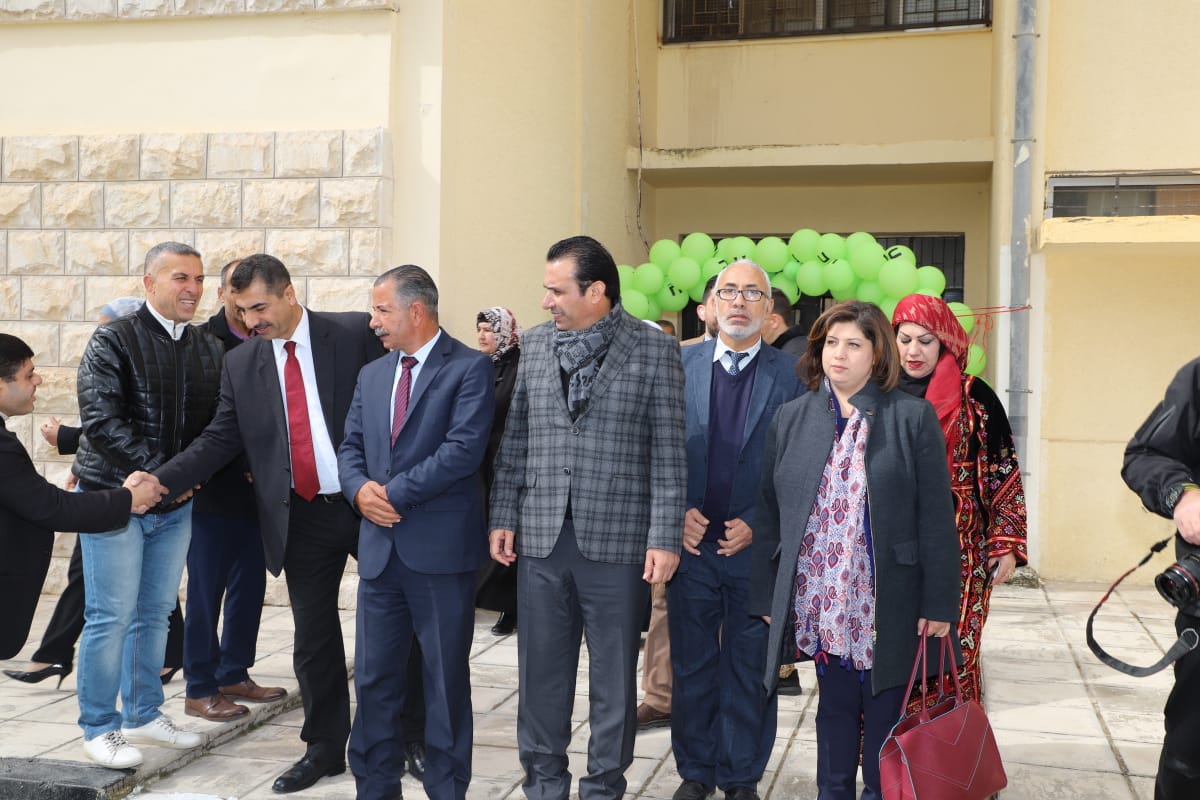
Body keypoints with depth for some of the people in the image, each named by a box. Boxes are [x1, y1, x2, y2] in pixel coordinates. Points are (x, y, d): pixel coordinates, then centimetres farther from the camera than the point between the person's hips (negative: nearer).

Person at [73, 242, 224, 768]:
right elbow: (100, 420, -17)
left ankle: (143, 714, 26)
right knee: (111, 616, -1)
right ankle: (99, 728, 11)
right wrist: (161, 474, -19)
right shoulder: (113, 341, -9)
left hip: (176, 505, 5)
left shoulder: (210, 350, 6)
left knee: (155, 613, 13)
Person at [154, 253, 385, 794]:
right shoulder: (241, 364, 6)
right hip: (302, 518, 3)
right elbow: (219, 441, 6)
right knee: (313, 638, 11)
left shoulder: (355, 333, -6)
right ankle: (324, 749, 26)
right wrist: (160, 480, -8)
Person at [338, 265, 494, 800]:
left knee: (446, 679, 6)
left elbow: (464, 449, -17)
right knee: (374, 677, 11)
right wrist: (360, 489, -7)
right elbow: (350, 448, 14)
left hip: (441, 548, -6)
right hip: (380, 547, 6)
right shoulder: (372, 375, 15)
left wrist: (395, 491, -15)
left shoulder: (470, 368, -6)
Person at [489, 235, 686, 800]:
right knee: (541, 668, 11)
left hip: (617, 538, -3)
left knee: (614, 672, 7)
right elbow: (515, 439, 12)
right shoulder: (534, 344, 9)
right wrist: (504, 517, 8)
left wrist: (665, 538, -9)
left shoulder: (653, 349, -4)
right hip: (541, 536, 4)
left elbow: (667, 451, -5)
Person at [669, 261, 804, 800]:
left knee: (749, 669, 9)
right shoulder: (679, 365, 3)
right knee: (691, 665, 12)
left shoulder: (791, 375, -3)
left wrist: (758, 525, -12)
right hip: (692, 543, 2)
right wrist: (677, 512, -8)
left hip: (756, 547, -1)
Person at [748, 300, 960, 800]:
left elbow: (936, 517, -5)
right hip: (818, 603, 3)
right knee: (835, 708, 13)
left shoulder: (913, 417, -3)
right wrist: (767, 597, 6)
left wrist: (939, 603, -8)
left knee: (884, 713, 8)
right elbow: (768, 512, 8)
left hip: (888, 604, -2)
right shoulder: (791, 418, 7)